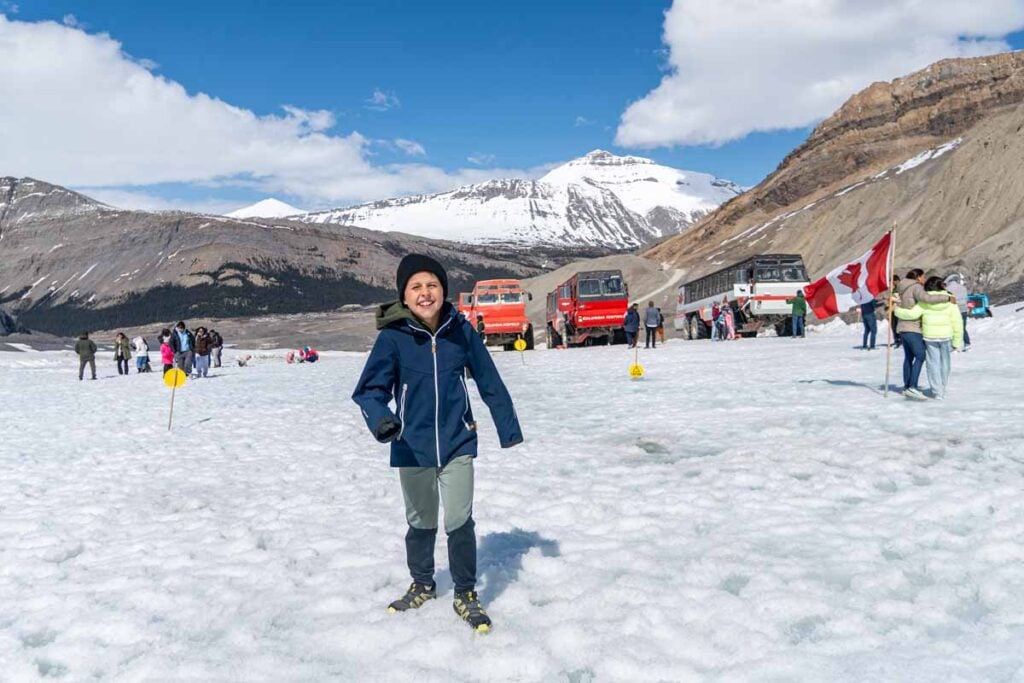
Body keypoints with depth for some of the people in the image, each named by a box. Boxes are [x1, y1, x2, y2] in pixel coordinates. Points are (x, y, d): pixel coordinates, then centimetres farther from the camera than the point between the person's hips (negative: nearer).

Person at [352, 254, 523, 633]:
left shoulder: (461, 330, -9)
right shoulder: (393, 337, -13)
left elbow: (489, 382, 0)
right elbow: (371, 388, -16)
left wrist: (508, 428, 6)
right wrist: (381, 420, -37)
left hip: (457, 442, 0)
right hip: (412, 446, 0)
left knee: (459, 521, -3)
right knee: (420, 522, 17)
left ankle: (466, 594, 20)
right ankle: (422, 584, 42)